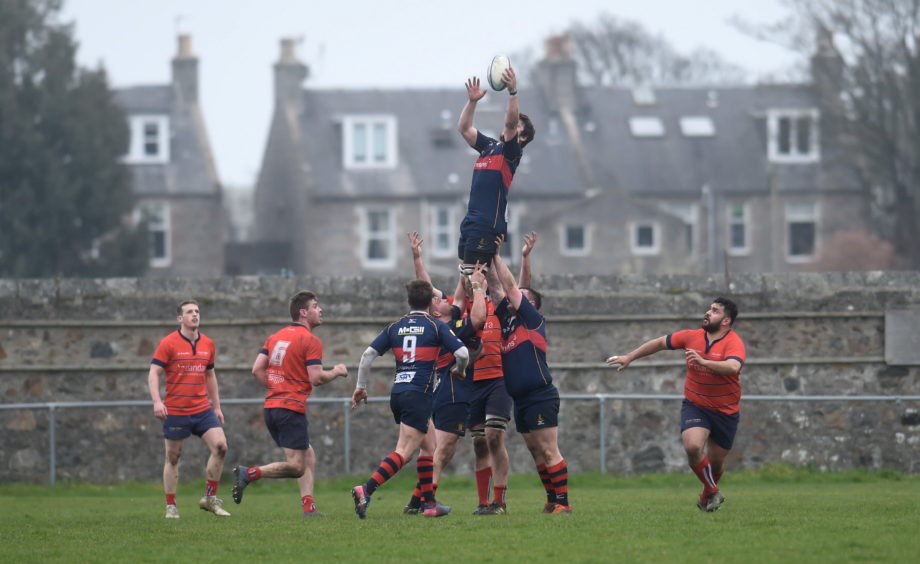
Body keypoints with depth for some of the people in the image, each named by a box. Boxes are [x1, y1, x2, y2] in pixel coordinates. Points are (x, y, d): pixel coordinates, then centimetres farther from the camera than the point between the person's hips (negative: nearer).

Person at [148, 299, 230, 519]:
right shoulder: (168, 343, -6)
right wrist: (157, 401, -22)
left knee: (220, 446, -13)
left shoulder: (207, 344, 9)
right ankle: (171, 507, 13)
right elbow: (153, 374, -8)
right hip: (175, 411, -4)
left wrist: (217, 406, 18)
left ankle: (210, 498, -1)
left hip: (203, 409, 4)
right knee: (173, 458, 2)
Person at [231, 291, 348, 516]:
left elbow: (257, 369, 8)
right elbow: (316, 378, -14)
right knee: (297, 468, -8)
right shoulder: (311, 341, -8)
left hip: (271, 406, 9)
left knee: (308, 456, 18)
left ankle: (309, 506, 9)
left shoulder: (276, 337, 15)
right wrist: (337, 372, 4)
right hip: (292, 409, -9)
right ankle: (250, 473, -21)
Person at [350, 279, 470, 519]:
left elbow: (368, 354, 6)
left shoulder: (395, 327, 12)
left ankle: (430, 503, 21)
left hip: (397, 393, 6)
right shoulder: (436, 326, 0)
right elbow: (462, 353, -7)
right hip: (419, 394, -6)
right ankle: (366, 490, -30)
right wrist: (459, 371, 15)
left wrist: (361, 386, 14)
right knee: (403, 452, -12)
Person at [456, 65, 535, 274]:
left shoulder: (512, 151, -3)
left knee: (473, 277, -12)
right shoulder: (489, 146, 18)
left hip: (488, 226, -8)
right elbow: (464, 128, 19)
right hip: (470, 222, 8)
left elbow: (510, 124, -19)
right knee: (464, 274, 10)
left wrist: (512, 92, -30)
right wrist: (472, 101, 6)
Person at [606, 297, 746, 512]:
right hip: (695, 405, 2)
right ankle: (713, 492, -1)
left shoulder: (733, 342, -16)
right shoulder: (692, 337, -2)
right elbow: (660, 343, 12)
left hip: (725, 411, -2)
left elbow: (733, 367, -37)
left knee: (716, 461, 10)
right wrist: (630, 357, 13)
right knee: (693, 446, -23)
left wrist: (703, 361, -47)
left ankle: (707, 495, 42)